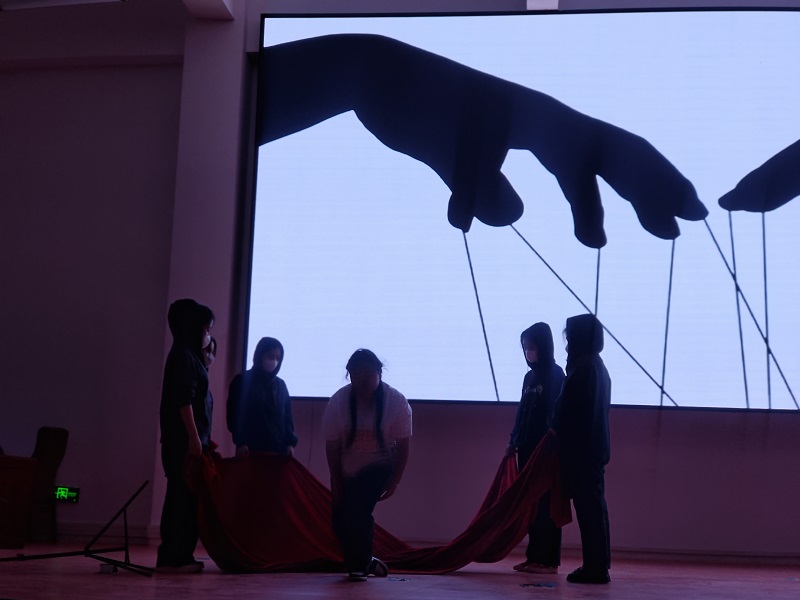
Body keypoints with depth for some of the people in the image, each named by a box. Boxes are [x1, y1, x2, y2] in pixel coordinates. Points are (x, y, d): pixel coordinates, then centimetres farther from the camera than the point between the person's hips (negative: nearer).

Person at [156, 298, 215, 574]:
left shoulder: (190, 356, 19)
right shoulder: (183, 356, -10)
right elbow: (183, 400, -18)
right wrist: (194, 437, -20)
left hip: (188, 438, 9)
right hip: (185, 440, -9)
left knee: (184, 496, 9)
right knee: (183, 496, -8)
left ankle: (176, 556, 12)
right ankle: (173, 557, -7)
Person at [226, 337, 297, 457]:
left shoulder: (280, 385, 16)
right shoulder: (242, 381, 3)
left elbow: (287, 416, 15)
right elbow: (235, 414, -1)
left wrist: (290, 442, 3)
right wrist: (240, 442, -11)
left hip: (277, 448, 4)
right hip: (250, 449, -4)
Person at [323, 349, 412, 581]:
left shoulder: (397, 402, -21)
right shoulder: (337, 402, -20)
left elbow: (402, 445, -13)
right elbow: (332, 447, -12)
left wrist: (394, 481, -13)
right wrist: (336, 483, -10)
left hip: (379, 467, -2)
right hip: (347, 470, 2)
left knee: (358, 510, -21)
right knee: (341, 519, -1)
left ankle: (360, 564, -2)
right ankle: (364, 561, 25)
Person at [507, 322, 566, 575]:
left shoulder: (556, 375, -7)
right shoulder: (529, 376, 15)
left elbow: (557, 414, -13)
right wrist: (513, 441, 14)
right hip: (527, 448, 7)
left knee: (545, 504, -6)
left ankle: (548, 560, -3)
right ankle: (534, 557, 11)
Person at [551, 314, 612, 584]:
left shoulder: (585, 367, -15)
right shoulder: (596, 365, 16)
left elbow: (574, 412, -18)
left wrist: (562, 444, -15)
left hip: (582, 448, -10)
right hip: (593, 447, 10)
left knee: (588, 507, -7)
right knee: (594, 506, 11)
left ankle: (595, 568, -4)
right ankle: (598, 566, 16)